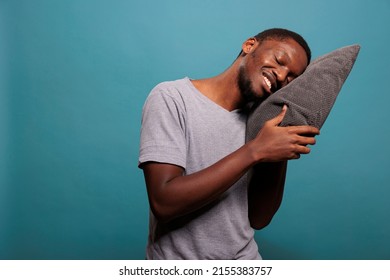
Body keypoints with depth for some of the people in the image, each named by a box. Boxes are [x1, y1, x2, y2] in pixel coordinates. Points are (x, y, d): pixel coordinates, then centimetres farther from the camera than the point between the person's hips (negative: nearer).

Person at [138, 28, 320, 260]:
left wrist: (283, 154, -14)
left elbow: (258, 219, -1)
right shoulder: (172, 97, -15)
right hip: (177, 262, -4)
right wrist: (255, 151, -25)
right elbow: (164, 203, -25)